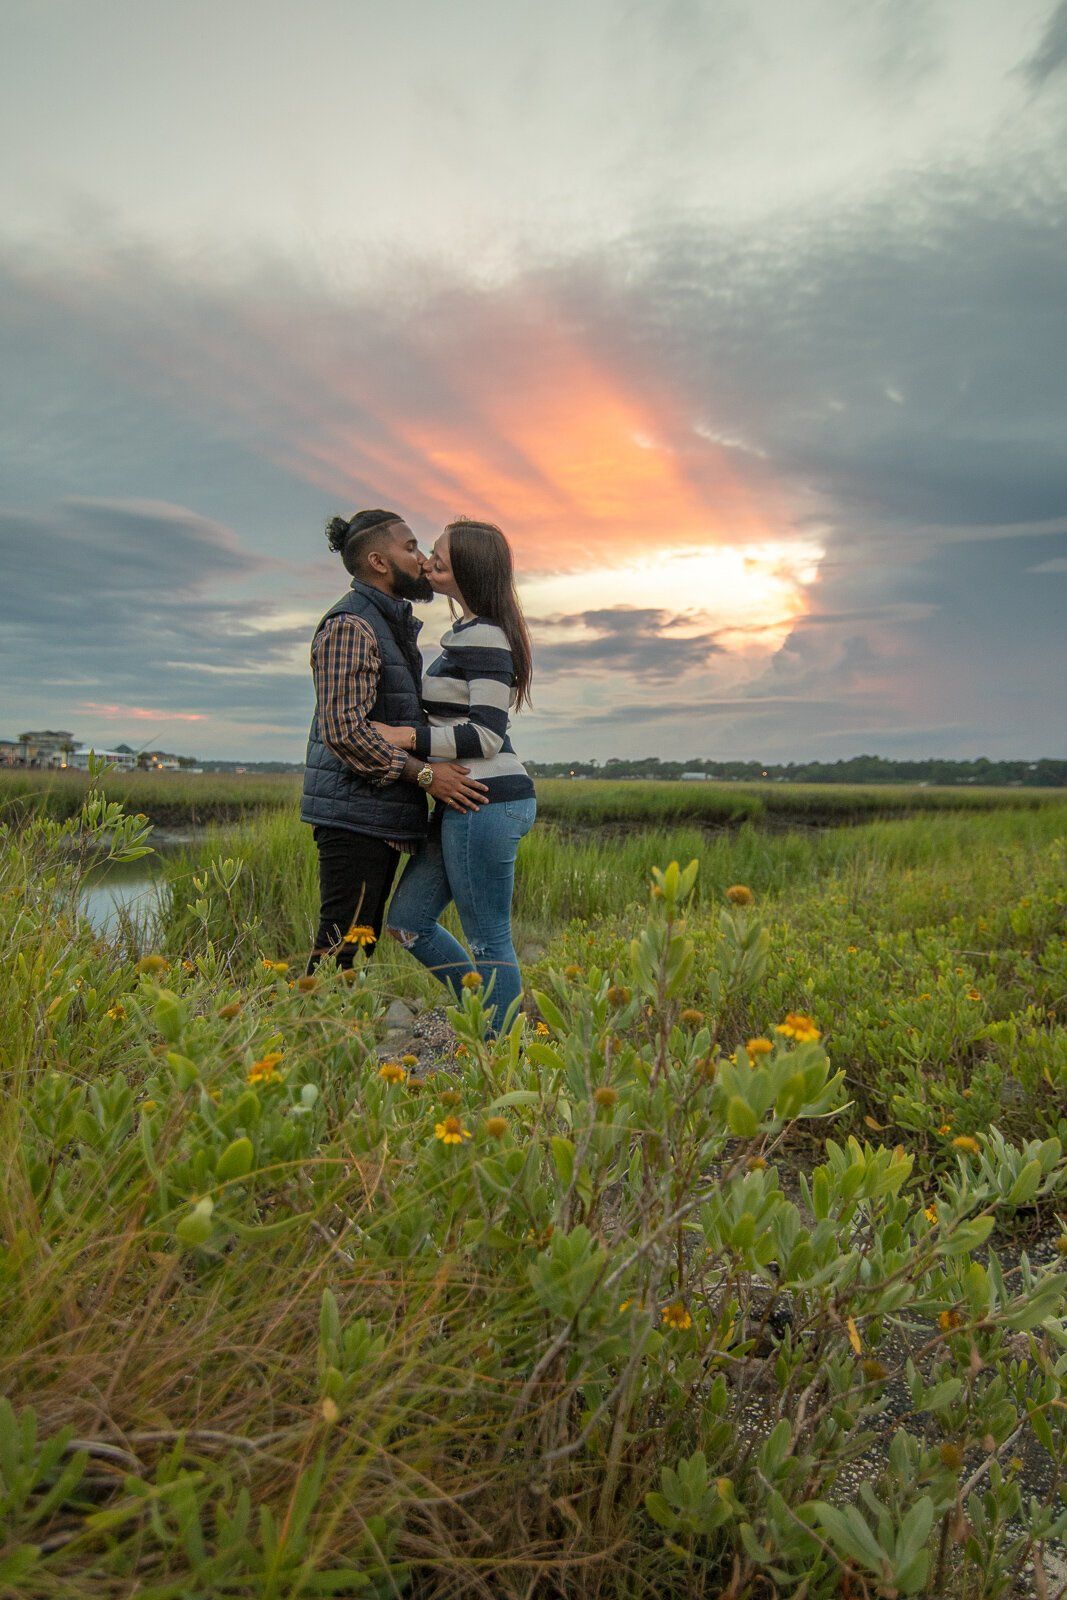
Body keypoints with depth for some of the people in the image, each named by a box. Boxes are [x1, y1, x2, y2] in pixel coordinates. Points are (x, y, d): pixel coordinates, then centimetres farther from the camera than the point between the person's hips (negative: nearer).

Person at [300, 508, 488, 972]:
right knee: (343, 941, -8)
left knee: (361, 937, 12)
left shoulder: (393, 624, 20)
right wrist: (424, 773, -19)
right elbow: (344, 728, -20)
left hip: (382, 814, 10)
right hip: (354, 812, -10)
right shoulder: (350, 625, -11)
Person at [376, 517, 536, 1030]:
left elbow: (485, 736, -19)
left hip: (486, 802, -10)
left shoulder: (483, 636, -13)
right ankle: (490, 1019, 24)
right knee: (407, 921, 14)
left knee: (488, 941, 0)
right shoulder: (469, 632, 18)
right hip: (467, 805, 10)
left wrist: (406, 737, -15)